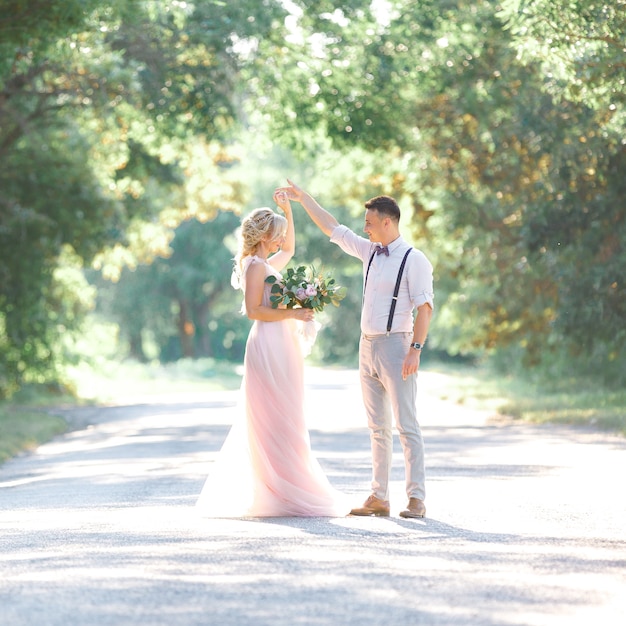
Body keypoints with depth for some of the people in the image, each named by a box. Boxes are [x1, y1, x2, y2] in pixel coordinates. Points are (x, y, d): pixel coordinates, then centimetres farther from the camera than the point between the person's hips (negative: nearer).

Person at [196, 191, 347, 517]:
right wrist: (292, 313, -18)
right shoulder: (256, 266, -10)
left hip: (281, 347, 10)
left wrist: (288, 211, 30)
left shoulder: (266, 264, 18)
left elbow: (289, 250, 37)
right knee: (277, 421, -8)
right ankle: (285, 496, -7)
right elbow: (253, 310, -18)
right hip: (269, 347, -10)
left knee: (267, 422, 10)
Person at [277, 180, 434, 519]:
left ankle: (416, 499, -8)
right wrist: (303, 198, 26)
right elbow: (333, 228, 23)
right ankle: (379, 498, 10)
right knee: (378, 427, 8)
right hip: (367, 347, 8)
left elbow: (424, 308, -14)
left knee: (406, 425, -8)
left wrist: (416, 349, -23)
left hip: (395, 345, -8)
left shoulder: (414, 260, -9)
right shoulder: (370, 252, 13)